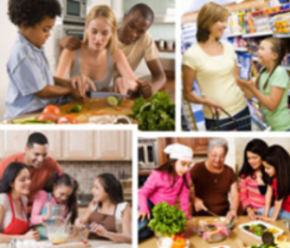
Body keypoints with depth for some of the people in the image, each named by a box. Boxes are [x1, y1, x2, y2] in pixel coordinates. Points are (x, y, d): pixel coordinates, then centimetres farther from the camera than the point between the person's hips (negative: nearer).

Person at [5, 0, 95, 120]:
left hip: (43, 110, 9)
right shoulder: (22, 56, -19)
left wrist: (68, 83, 4)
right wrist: (70, 90, -1)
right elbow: (42, 91, -15)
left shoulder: (35, 49, 10)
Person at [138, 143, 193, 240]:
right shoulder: (158, 175, -21)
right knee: (141, 225, -32)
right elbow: (143, 193, -18)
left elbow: (184, 195, -4)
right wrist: (144, 209, -32)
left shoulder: (185, 175, -10)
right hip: (150, 204, -4)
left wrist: (185, 214, -1)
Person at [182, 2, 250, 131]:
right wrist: (206, 101, -22)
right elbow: (187, 94, -6)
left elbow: (236, 80, 14)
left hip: (241, 110, 5)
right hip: (217, 118, -5)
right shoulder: (192, 55, -10)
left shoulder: (228, 47, 7)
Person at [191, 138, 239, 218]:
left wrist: (233, 210, -9)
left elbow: (234, 194, 8)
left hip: (223, 216, 3)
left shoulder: (229, 172, 11)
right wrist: (194, 199, -15)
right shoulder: (197, 169, 1)